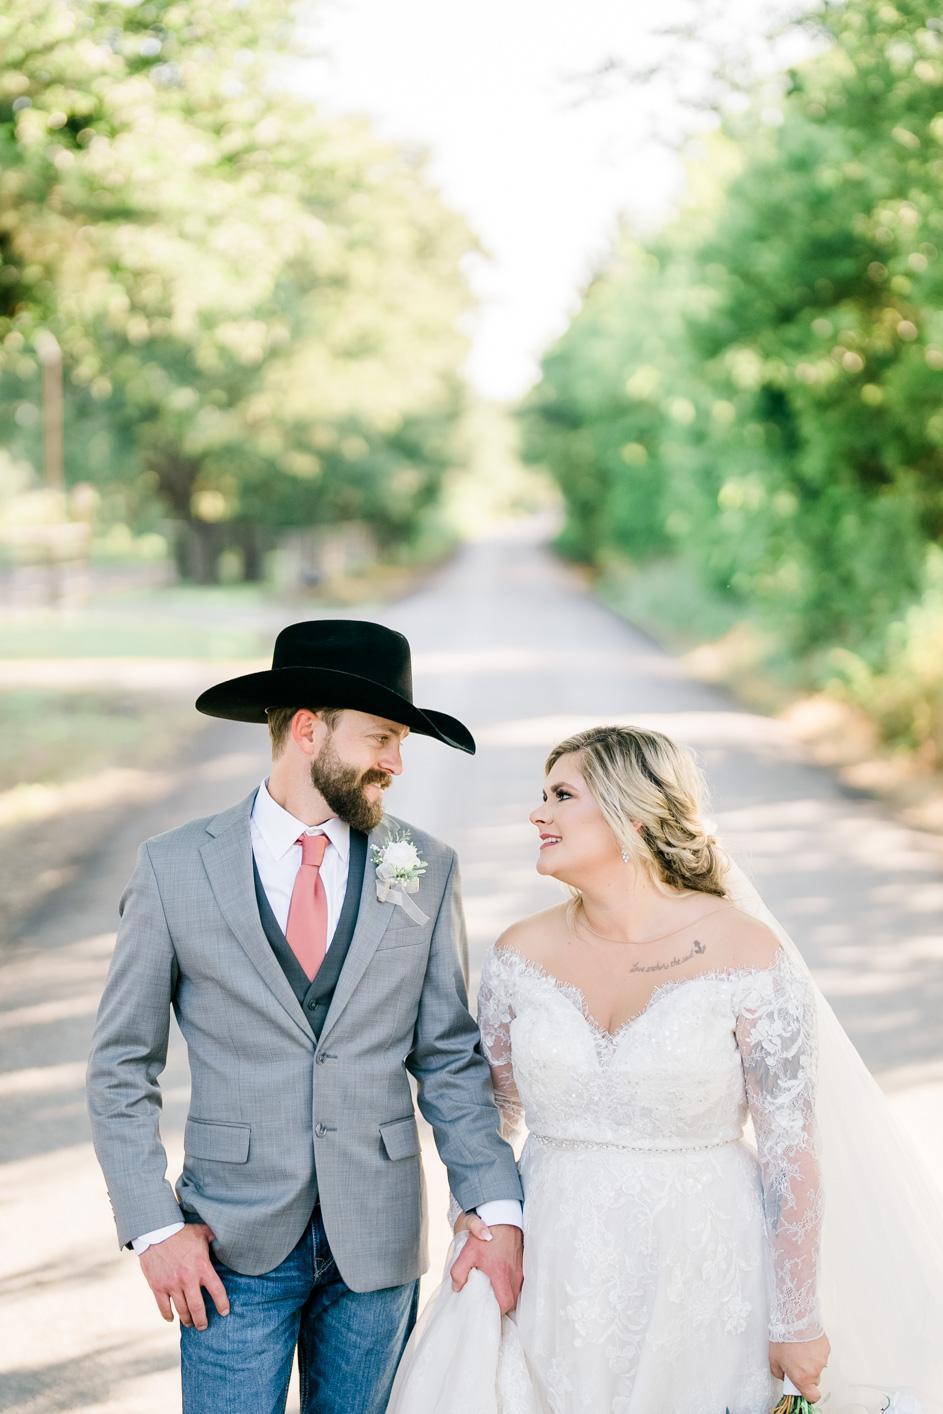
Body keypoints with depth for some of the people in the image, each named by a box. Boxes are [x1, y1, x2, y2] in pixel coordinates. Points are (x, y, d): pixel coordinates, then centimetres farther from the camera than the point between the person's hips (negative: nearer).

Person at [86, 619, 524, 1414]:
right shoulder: (176, 869, -5)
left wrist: (498, 1209, -5)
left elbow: (450, 1058, 3)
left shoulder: (425, 870, 0)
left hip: (377, 1238, 2)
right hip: (235, 1244, -2)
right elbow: (122, 1067, 0)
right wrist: (153, 1226, -8)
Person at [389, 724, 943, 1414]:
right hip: (552, 1279, 3)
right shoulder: (522, 953, 0)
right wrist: (476, 1213, 1)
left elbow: (791, 1151, -9)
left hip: (699, 1279, -3)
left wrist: (799, 1325, -7)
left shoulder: (748, 955, -12)